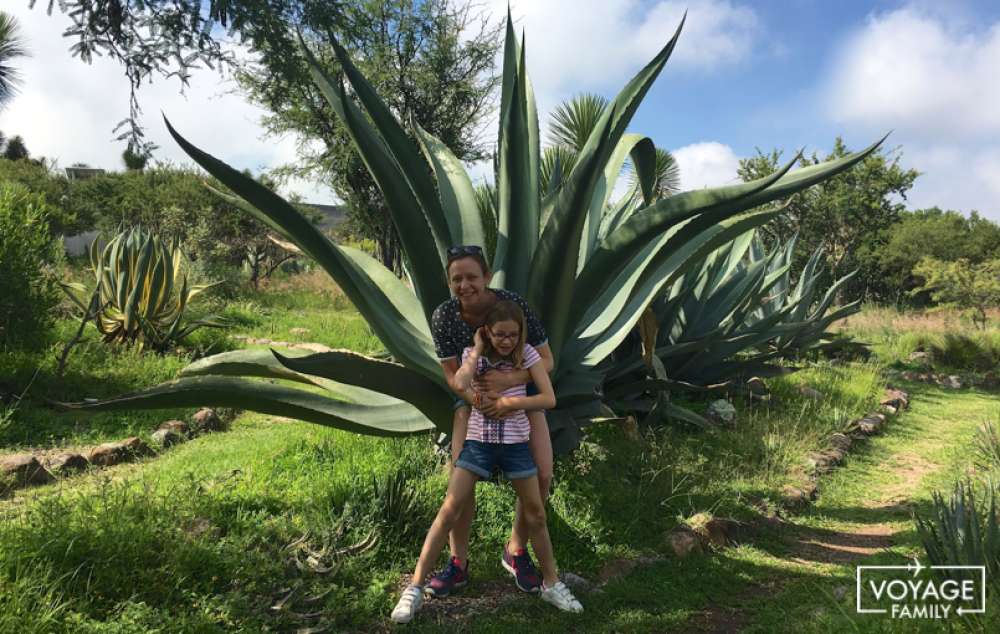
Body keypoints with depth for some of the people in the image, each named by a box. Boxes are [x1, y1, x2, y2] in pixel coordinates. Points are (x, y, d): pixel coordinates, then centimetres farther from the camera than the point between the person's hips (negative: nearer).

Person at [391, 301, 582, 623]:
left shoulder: (527, 353, -5)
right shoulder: (472, 353, -3)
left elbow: (549, 398, -10)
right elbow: (460, 385, -25)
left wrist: (509, 403, -18)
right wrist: (478, 348, -15)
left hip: (515, 443, 1)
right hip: (478, 441, 0)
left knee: (536, 515, 10)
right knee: (449, 510, -4)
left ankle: (551, 584, 29)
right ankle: (415, 588, 4)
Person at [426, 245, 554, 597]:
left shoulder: (513, 304, -27)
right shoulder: (444, 317, -22)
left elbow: (547, 361, -20)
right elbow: (452, 375, -12)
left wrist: (509, 380, -37)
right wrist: (478, 399, -32)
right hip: (473, 394, 0)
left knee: (541, 476, -8)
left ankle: (516, 550, 16)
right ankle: (458, 562, 10)